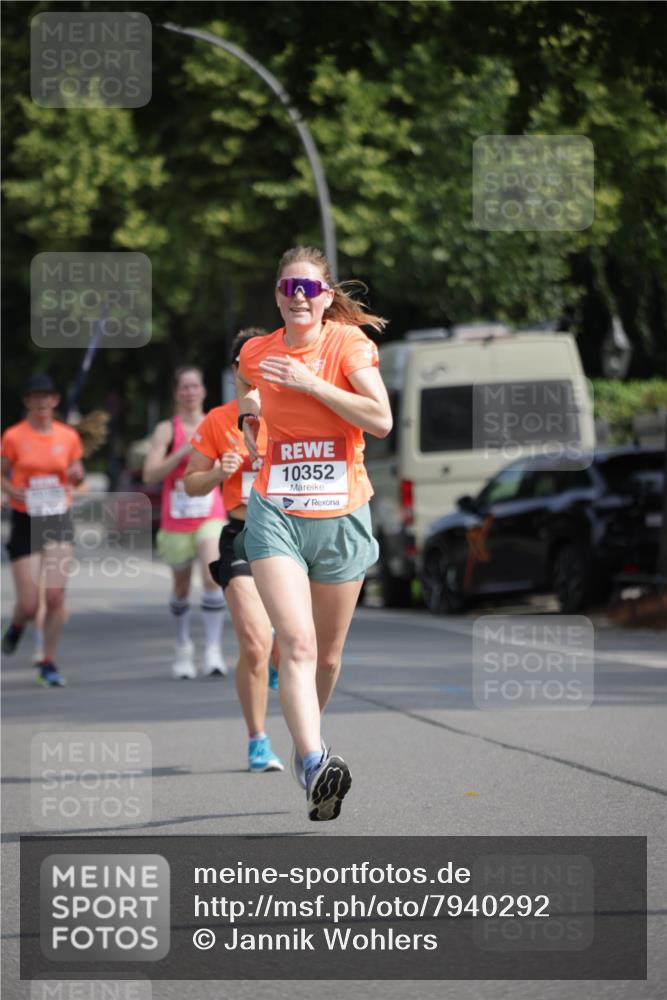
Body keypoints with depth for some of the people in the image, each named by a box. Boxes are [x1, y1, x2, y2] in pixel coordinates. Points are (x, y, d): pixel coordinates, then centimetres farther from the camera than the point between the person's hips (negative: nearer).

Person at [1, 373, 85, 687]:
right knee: (29, 604, -5)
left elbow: (77, 473, 17)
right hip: (26, 521, -2)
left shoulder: (68, 436, 4)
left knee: (55, 596, -10)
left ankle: (48, 663, 4)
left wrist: (77, 474, -6)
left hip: (59, 520, 2)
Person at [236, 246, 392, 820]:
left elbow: (381, 420, -19)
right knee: (296, 643, -20)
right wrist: (249, 420, 11)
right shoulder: (255, 354, 6)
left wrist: (310, 383, -20)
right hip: (276, 513, 0)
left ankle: (308, 740, 38)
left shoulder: (349, 343, -4)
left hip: (341, 515, 0)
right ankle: (315, 765, -33)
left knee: (328, 654, 12)